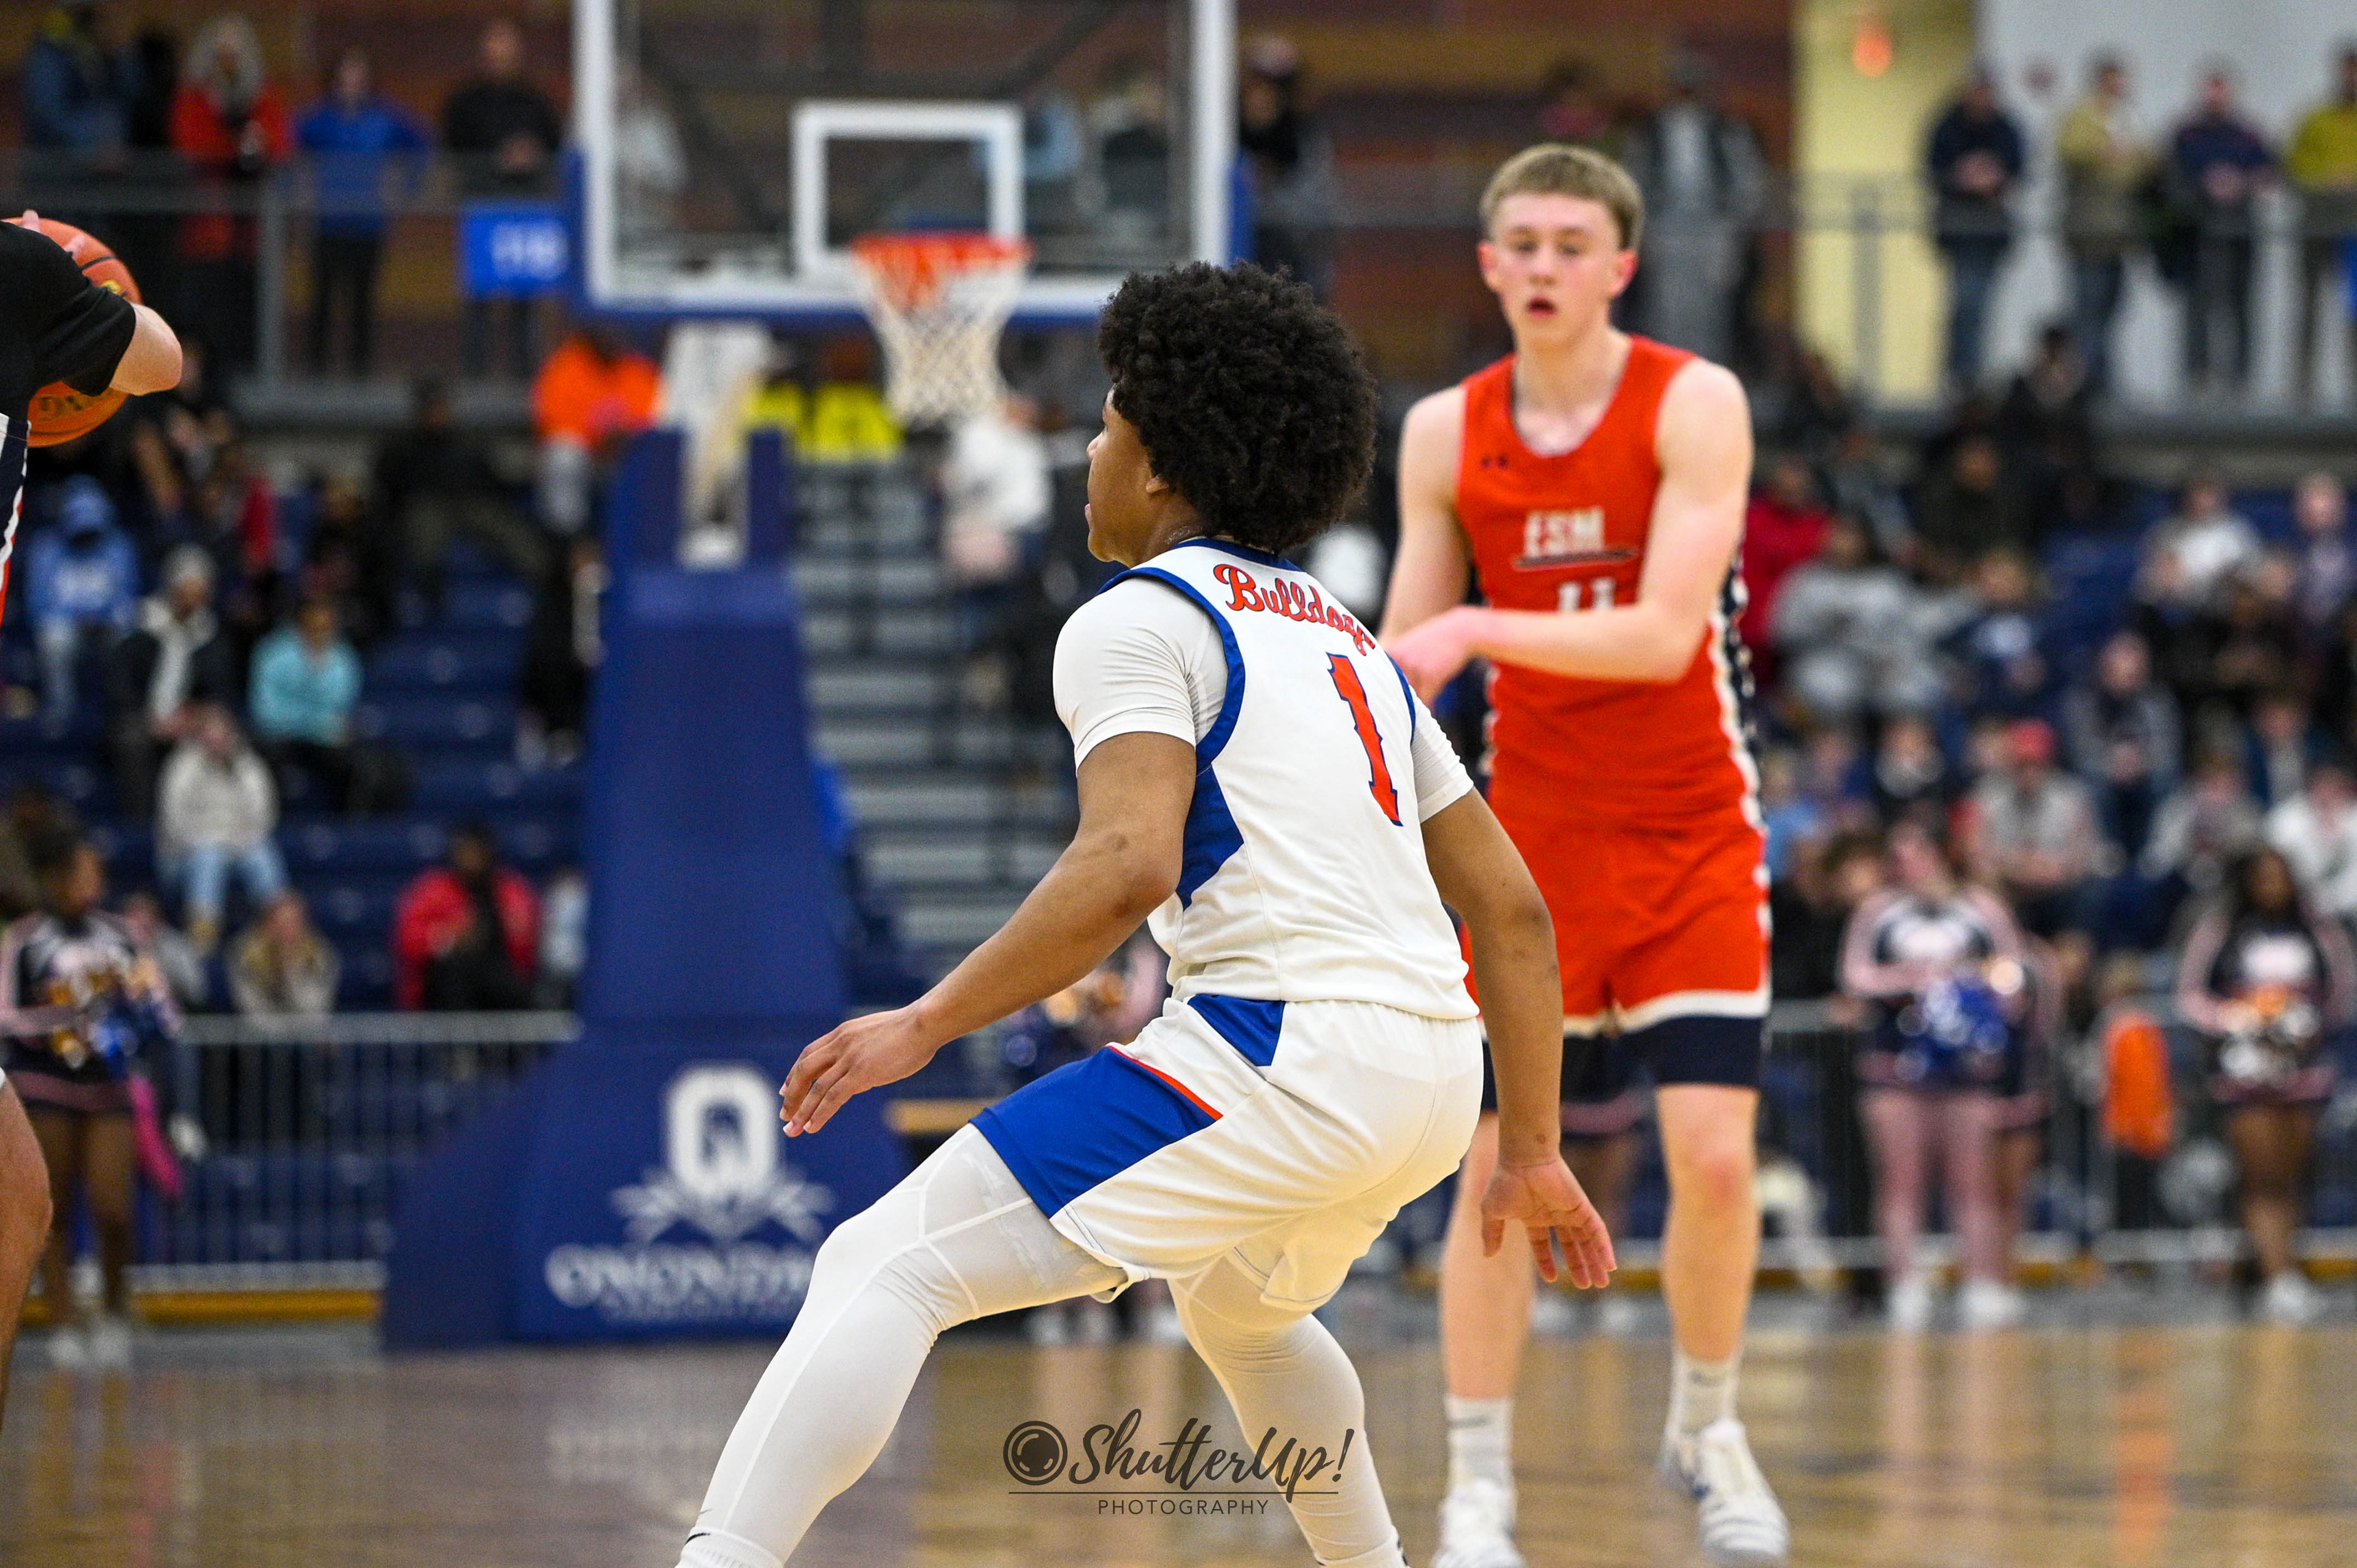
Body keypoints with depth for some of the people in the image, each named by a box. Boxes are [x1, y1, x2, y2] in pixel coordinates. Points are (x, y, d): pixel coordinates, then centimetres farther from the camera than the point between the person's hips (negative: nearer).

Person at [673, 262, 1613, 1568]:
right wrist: (1533, 1151, 29)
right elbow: (1511, 909, 24)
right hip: (1432, 1072, 8)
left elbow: (1127, 869, -17)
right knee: (1239, 1306, 39)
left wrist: (926, 1025, -15)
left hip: (1284, 1045, -8)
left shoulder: (1138, 622, 1)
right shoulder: (1348, 645, 26)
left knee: (884, 1272, -11)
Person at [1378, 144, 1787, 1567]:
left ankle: (1707, 1428, 16)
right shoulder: (1446, 435, 1)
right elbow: (1405, 653, 9)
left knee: (1714, 1155, -8)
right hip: (1532, 834, 2)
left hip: (1691, 835, -2)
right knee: (1495, 1162, -6)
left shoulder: (1694, 406, -11)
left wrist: (1482, 629, -31)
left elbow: (1665, 636, -22)